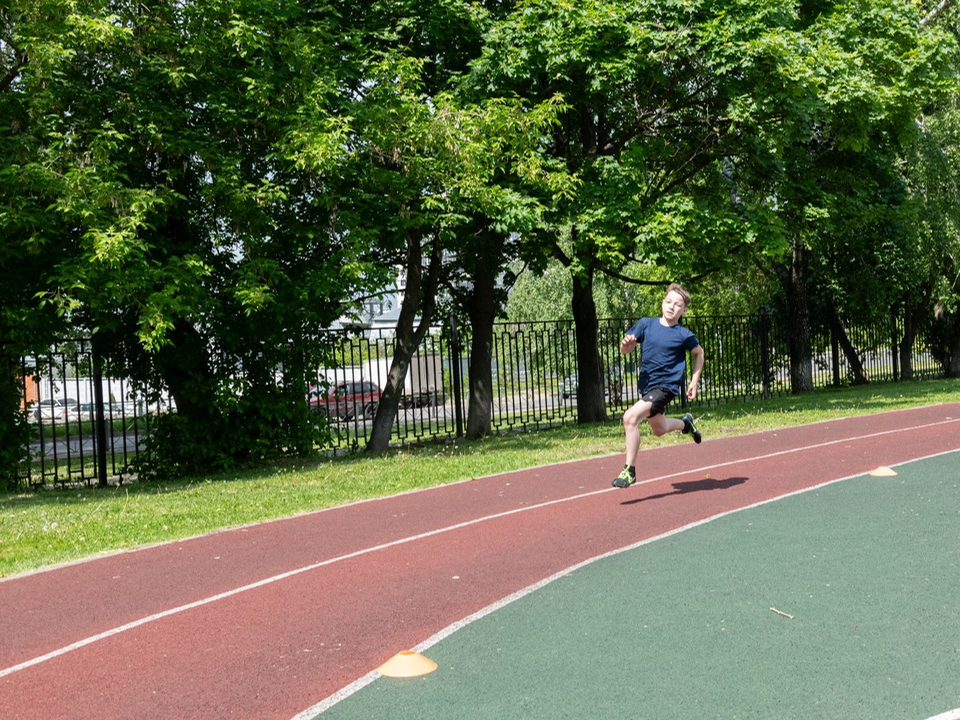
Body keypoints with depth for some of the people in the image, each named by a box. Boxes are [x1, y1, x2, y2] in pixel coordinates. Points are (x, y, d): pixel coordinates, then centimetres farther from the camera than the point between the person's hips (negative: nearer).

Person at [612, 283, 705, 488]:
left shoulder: (684, 335, -8)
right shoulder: (646, 324, 0)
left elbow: (699, 353, 11)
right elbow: (626, 350, 1)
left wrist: (694, 382, 7)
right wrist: (626, 344, -23)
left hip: (665, 387, -6)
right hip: (645, 385, 6)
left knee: (630, 418, -25)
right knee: (659, 429, 26)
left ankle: (629, 471, -15)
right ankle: (685, 423, 58)